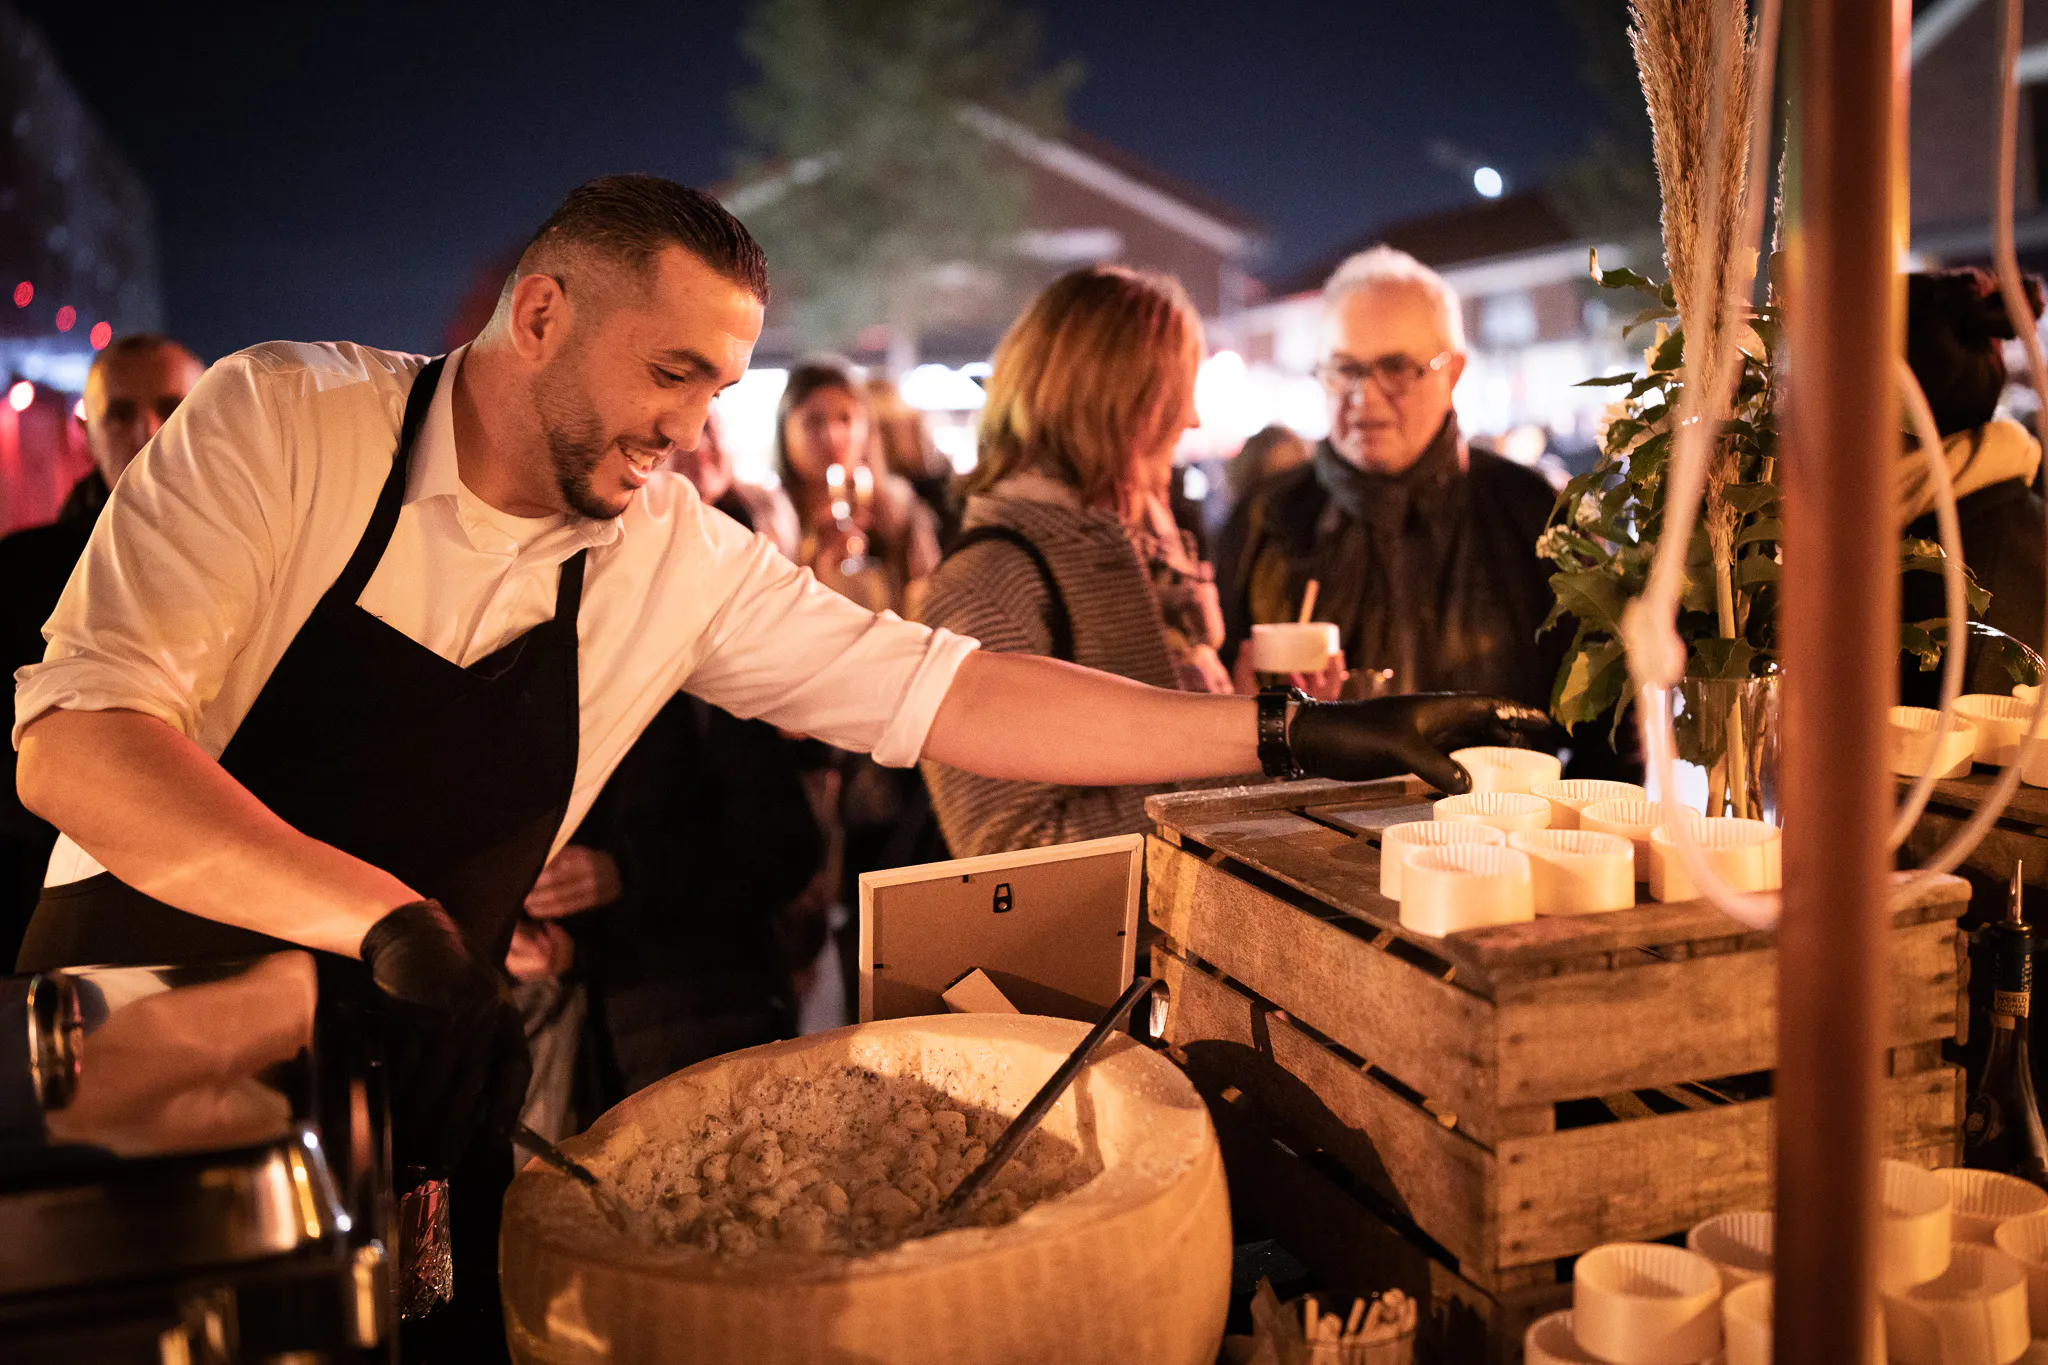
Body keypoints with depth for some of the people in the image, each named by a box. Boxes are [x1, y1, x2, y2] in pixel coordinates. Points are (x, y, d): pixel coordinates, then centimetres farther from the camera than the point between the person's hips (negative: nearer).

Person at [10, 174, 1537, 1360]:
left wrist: (1292, 731, -10)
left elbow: (940, 691, -6)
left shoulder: (681, 558, -5)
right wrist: (379, 914, -34)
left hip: (405, 1113, 3)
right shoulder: (284, 416, -14)